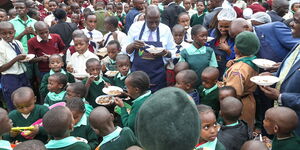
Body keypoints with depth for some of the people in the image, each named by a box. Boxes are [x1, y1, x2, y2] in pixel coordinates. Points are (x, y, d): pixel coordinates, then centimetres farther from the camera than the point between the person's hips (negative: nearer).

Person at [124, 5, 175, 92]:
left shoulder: (166, 30, -1)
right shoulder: (135, 27, -2)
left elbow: (172, 53, 6)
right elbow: (125, 50, 3)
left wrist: (165, 52, -16)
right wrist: (133, 45, -18)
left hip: (158, 76, 0)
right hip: (137, 74, 0)